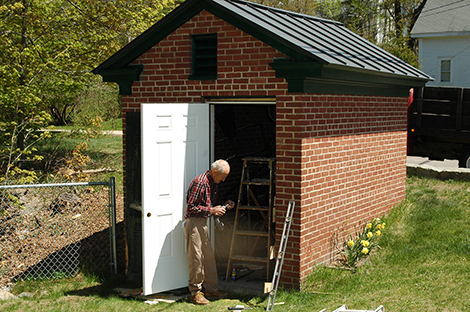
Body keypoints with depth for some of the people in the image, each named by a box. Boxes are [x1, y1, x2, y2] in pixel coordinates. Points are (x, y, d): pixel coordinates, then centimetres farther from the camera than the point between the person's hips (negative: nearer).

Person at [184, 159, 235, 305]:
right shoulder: (199, 182, -19)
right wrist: (211, 210, -20)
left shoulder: (213, 183, 10)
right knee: (196, 258, -4)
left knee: (209, 256, 12)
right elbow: (191, 207, -20)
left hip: (203, 222, 9)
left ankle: (211, 289, 21)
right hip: (193, 222, -9)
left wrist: (224, 205, 4)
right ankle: (195, 293, 5)